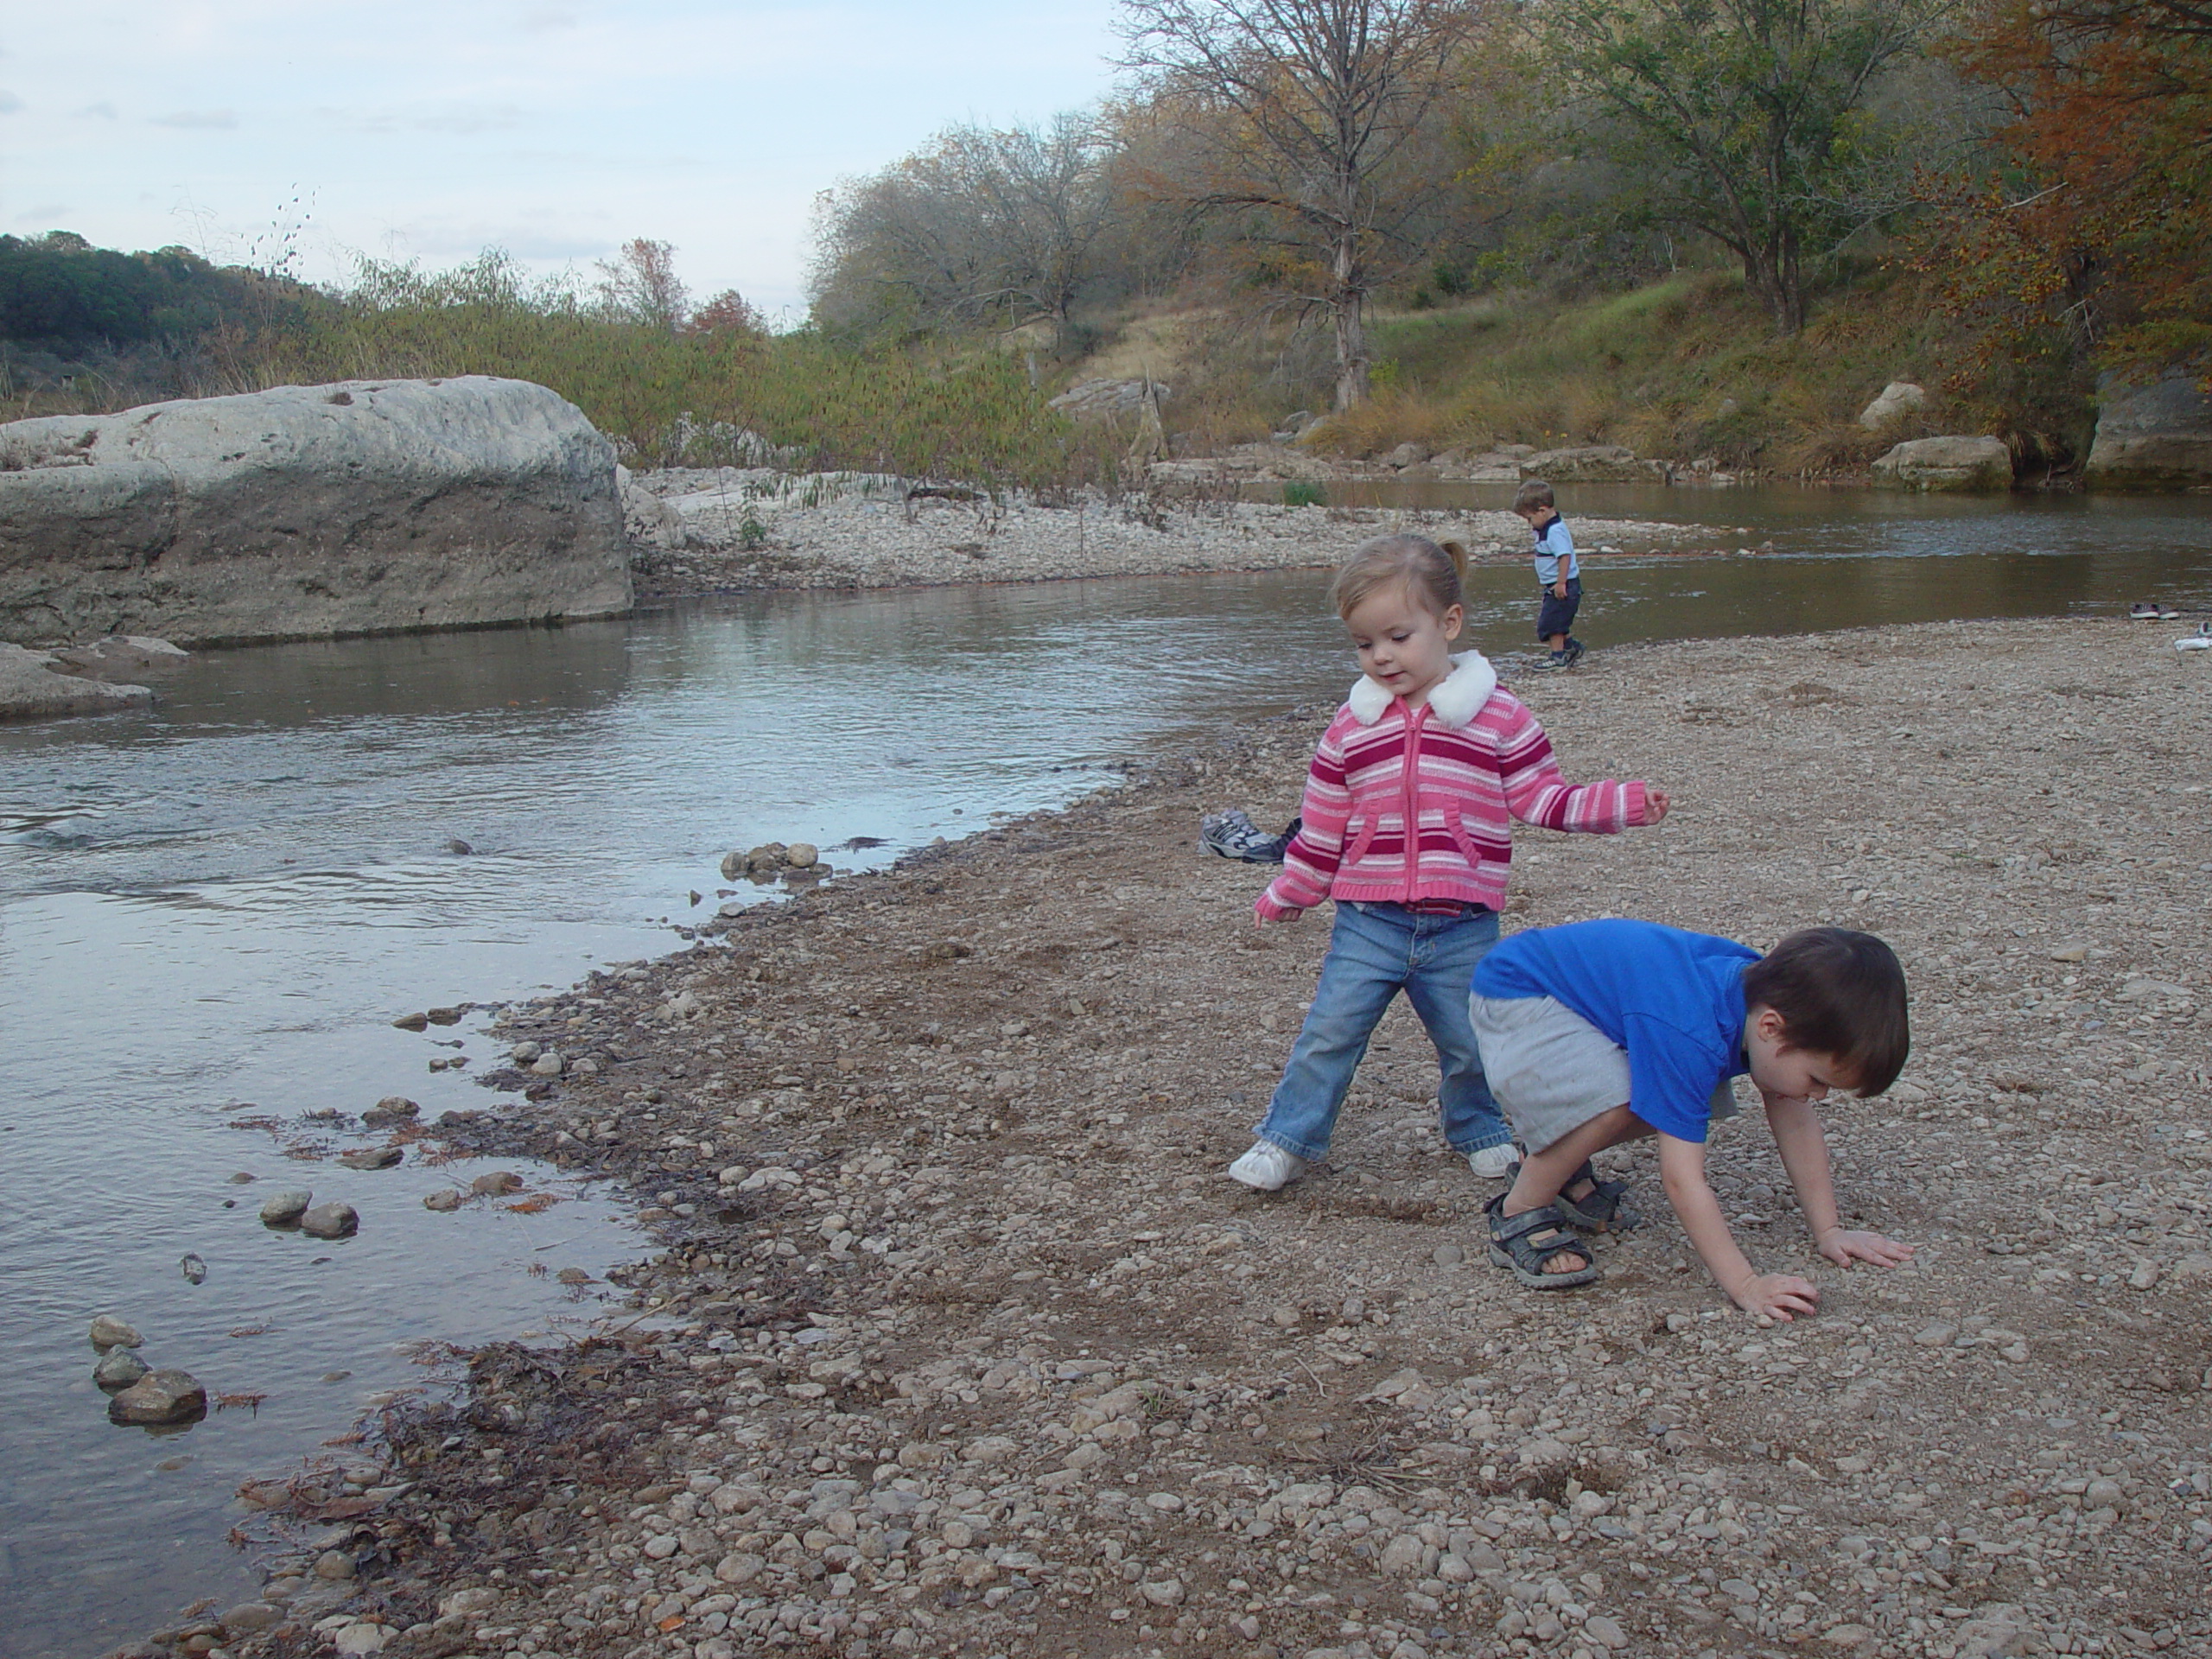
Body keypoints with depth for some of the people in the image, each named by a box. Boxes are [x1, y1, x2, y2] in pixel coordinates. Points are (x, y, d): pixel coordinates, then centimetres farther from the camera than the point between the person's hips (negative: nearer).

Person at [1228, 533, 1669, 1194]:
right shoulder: (1352, 725, 3)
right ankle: (1287, 1139, 16)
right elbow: (1321, 825, 11)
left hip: (1464, 927, -1)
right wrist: (1286, 895, 16)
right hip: (1367, 920, 1)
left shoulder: (1499, 716, -1)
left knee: (1470, 1044, 11)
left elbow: (1541, 797, 2)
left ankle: (1478, 1130, 39)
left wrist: (1623, 802, -8)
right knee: (1328, 1034, -1)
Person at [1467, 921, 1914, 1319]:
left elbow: (1795, 1119, -1)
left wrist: (1828, 1231, -2)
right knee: (1614, 1099, -32)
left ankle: (1558, 1163, 22)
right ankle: (1518, 1215, -9)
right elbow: (1683, 1179, -35)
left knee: (1689, 1101, 3)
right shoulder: (1692, 1035, -36)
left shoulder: (1772, 991, -12)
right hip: (1515, 995, -9)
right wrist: (1745, 1285, -36)